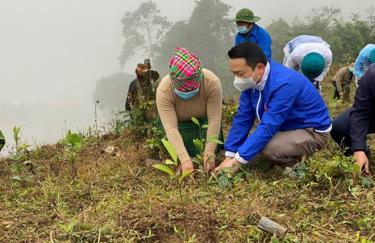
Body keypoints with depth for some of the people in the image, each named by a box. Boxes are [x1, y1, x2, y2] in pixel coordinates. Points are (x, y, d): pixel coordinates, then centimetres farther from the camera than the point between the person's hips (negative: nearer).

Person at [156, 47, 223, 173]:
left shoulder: (212, 82, -36)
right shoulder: (164, 90, -36)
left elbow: (214, 119, -30)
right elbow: (171, 128, -37)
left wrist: (209, 152, -34)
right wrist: (185, 159, -45)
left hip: (204, 118, 1)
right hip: (181, 122, 0)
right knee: (189, 151, -5)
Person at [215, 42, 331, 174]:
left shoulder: (283, 84, -33)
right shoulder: (251, 80, -9)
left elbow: (268, 126, -35)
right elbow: (243, 118, -7)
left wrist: (238, 160, -35)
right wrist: (229, 156, -14)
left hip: (313, 131, -9)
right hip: (288, 127, 9)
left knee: (268, 148, -30)